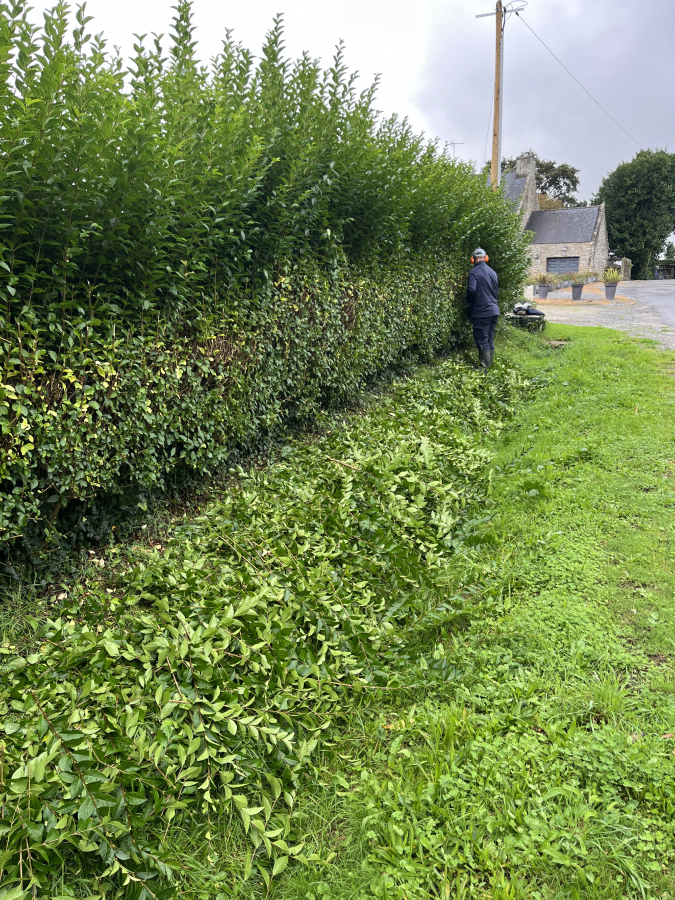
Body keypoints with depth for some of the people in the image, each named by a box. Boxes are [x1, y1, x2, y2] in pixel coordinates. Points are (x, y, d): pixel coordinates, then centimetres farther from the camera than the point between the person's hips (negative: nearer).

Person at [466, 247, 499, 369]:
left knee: (482, 340, -3)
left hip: (481, 312, -7)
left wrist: (468, 302, -5)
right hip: (494, 310, 7)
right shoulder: (493, 272, 12)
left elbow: (471, 290, -23)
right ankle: (490, 363, 20)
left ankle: (485, 366, -2)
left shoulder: (474, 272, -11)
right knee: (490, 339, 14)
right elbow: (496, 292, 18)